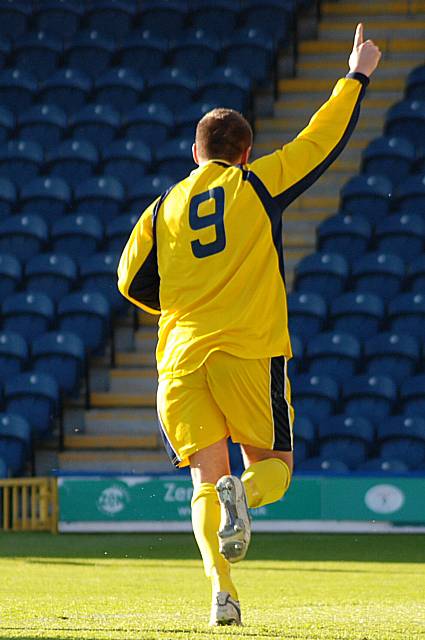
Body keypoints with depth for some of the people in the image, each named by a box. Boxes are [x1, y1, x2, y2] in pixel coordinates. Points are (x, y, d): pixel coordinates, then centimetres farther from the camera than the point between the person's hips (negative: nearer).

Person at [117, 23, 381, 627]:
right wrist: (357, 77, 24)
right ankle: (242, 493, -28)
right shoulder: (258, 184, 6)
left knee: (206, 481, 4)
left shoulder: (164, 207, 13)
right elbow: (324, 139, 11)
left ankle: (221, 586, -18)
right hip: (249, 351, -3)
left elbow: (133, 281, 12)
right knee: (273, 465, 9)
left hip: (181, 356, 3)